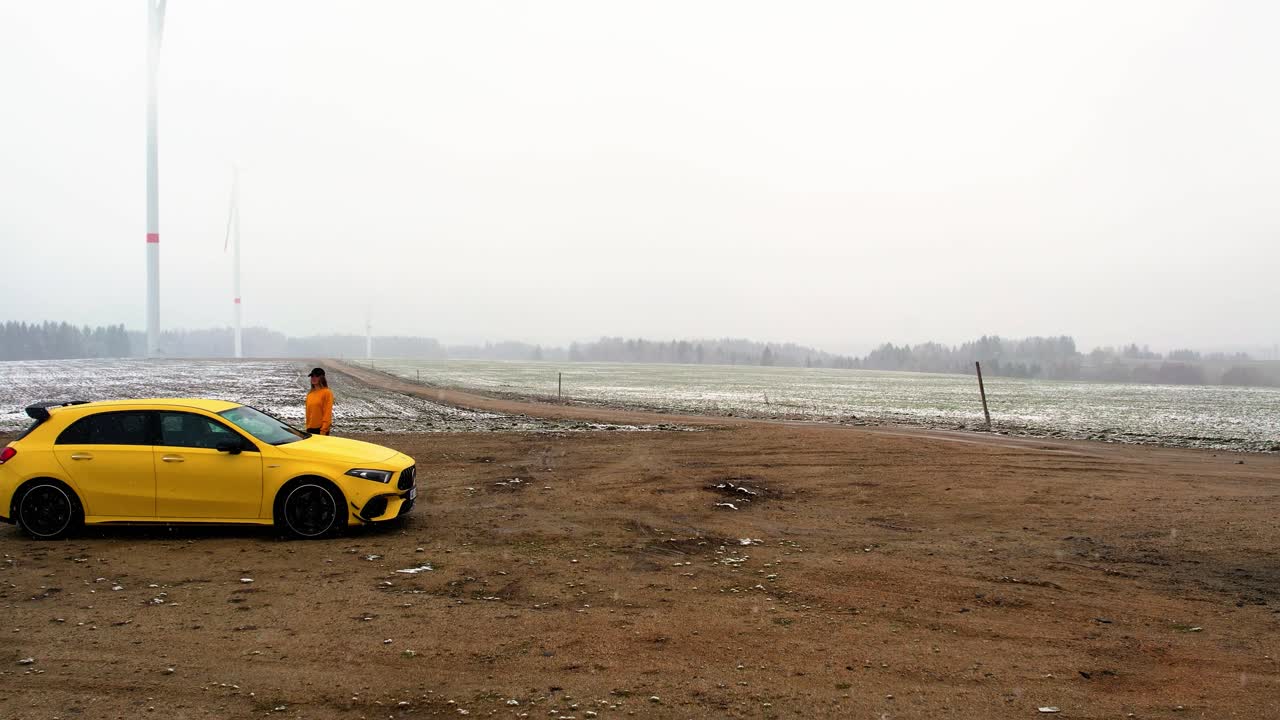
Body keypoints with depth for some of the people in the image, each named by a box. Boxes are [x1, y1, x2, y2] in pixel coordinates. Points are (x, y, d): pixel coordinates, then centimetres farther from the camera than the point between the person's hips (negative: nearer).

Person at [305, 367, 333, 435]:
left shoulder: (327, 393, -7)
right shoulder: (310, 393, 13)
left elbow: (327, 412, -11)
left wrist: (323, 429, -15)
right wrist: (307, 427, 15)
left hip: (321, 428, -6)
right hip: (310, 428, 6)